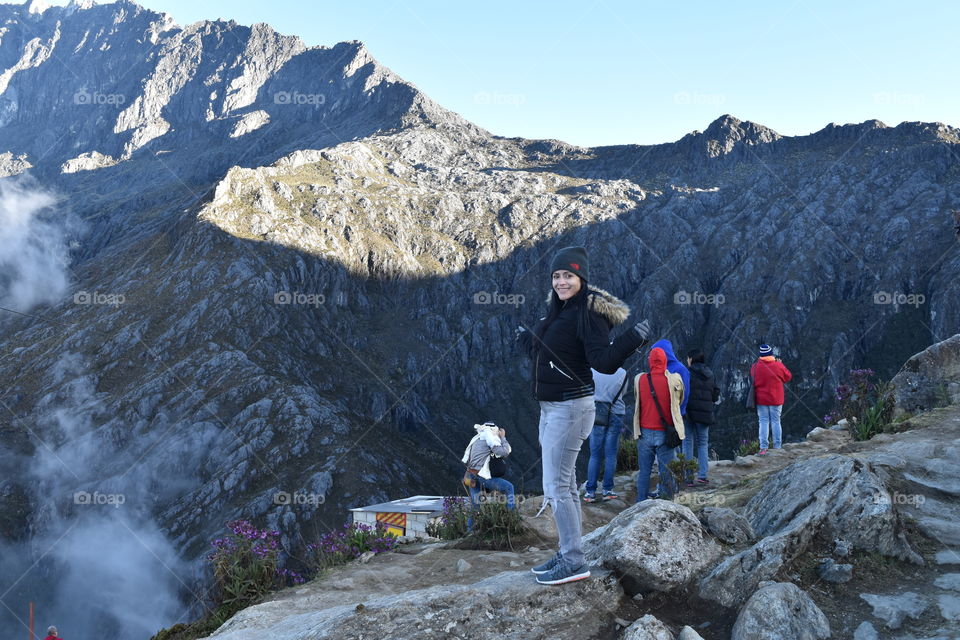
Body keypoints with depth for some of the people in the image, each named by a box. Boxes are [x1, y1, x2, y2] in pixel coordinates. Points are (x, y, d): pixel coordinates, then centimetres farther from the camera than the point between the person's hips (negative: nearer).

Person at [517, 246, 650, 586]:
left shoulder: (588, 313, -15)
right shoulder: (559, 311, 11)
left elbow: (604, 362, -21)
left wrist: (633, 338, -32)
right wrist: (525, 339, 39)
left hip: (570, 407, -10)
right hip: (550, 406, 10)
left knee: (556, 486, -9)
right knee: (563, 483, 15)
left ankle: (574, 561, -1)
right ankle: (567, 553, 25)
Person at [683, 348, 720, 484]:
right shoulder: (709, 375, 8)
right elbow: (715, 396, 10)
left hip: (689, 411, -4)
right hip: (705, 413, 4)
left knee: (688, 443, 3)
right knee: (703, 443, 14)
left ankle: (688, 477, 2)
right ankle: (703, 475, 6)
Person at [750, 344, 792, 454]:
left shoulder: (756, 366, -9)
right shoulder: (778, 366, -9)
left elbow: (752, 375, 12)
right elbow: (788, 376, 5)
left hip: (761, 399, 0)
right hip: (776, 399, 0)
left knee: (763, 422, 3)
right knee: (776, 421, 9)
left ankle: (763, 448, -4)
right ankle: (777, 447, 11)